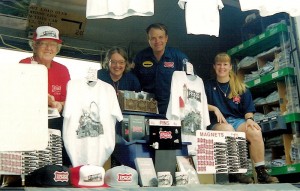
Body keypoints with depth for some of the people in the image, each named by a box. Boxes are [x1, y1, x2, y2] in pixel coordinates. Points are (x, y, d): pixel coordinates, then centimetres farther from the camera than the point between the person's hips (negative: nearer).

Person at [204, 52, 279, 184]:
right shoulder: (208, 85, 11)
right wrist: (214, 108, -13)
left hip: (237, 120, 2)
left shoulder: (240, 87, 15)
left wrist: (249, 119, -12)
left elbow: (248, 108, 9)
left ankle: (261, 172, -24)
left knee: (255, 132, -30)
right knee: (228, 130, -38)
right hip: (217, 123, -2)